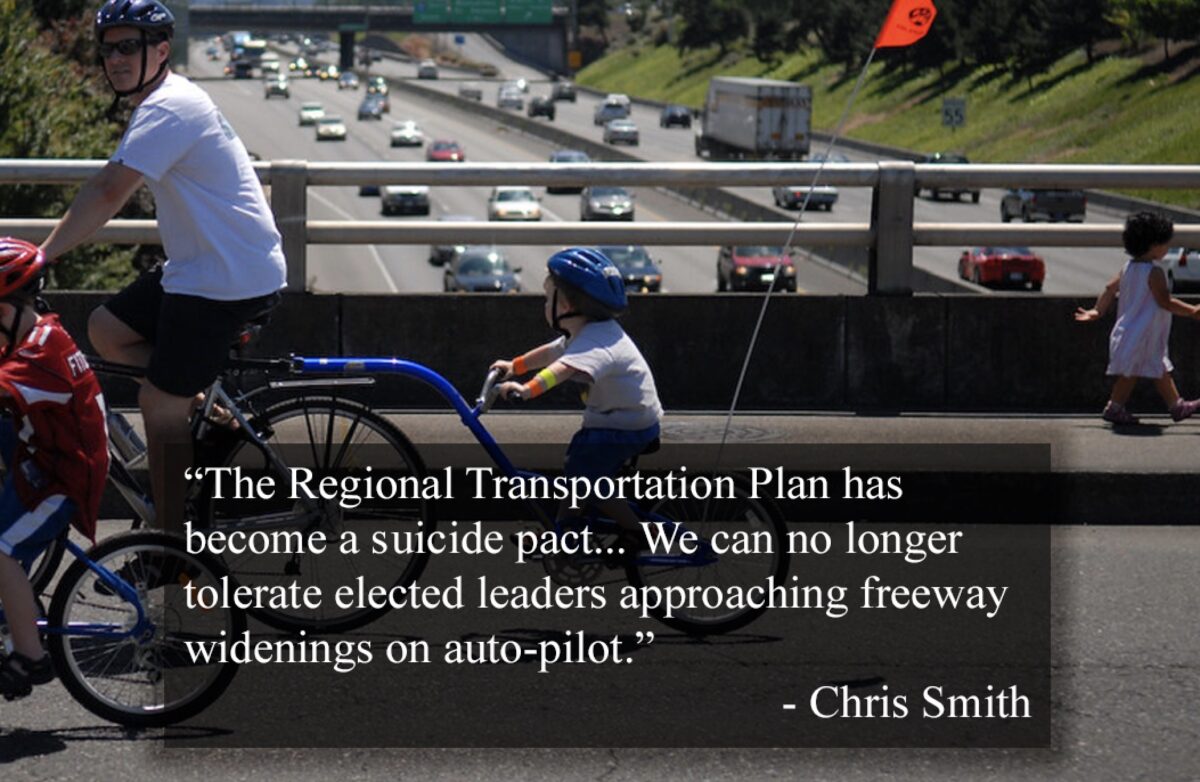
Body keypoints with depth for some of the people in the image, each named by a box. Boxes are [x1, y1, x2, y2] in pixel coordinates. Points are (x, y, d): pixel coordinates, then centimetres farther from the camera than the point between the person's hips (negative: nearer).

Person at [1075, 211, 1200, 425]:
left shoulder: (1129, 267, 5)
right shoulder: (1154, 272, -21)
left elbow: (1110, 289, 8)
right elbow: (1165, 302, -21)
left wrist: (1097, 311, 15)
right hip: (1142, 334, -10)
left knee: (1160, 369, 16)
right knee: (1131, 371, 1)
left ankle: (1176, 406, 23)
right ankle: (1114, 408, 8)